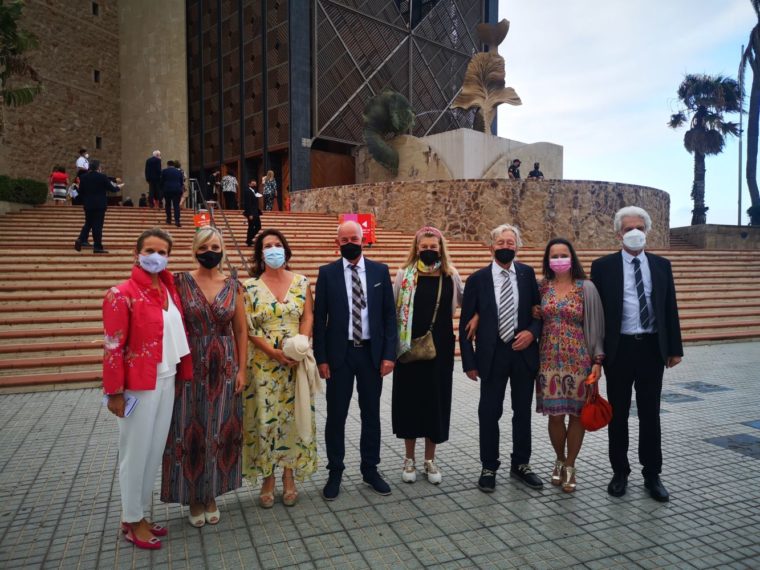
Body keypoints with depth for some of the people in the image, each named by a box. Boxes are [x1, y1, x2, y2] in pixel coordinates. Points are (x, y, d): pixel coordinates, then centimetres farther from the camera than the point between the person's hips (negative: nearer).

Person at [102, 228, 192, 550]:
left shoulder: (169, 290, 7)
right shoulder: (122, 294, -12)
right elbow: (113, 346, -14)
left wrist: (182, 376, 10)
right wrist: (115, 392, -14)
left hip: (166, 381, 7)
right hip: (139, 385, -6)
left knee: (155, 450, 15)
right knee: (136, 451, 7)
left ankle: (141, 513, 31)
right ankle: (132, 520, 25)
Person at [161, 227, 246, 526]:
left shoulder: (233, 285, 3)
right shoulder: (180, 282, -4)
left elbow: (241, 330, 5)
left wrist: (241, 369, 1)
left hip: (224, 369, 2)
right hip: (190, 368, -2)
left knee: (219, 432, 10)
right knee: (190, 433, 7)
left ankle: (211, 495, 29)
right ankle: (194, 497, 27)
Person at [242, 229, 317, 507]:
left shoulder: (301, 282, 4)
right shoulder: (250, 287, -1)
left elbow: (308, 318, 1)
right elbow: (248, 327, -5)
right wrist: (274, 352, -15)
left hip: (297, 363, 1)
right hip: (264, 363, -1)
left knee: (293, 417, 7)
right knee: (265, 419, 3)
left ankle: (289, 479, 22)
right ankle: (267, 481, 19)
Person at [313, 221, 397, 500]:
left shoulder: (380, 271, 2)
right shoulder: (327, 273, -1)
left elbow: (389, 315, 2)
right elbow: (319, 318, -1)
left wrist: (389, 354, -5)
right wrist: (321, 357, -6)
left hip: (372, 353, 1)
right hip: (339, 353, -1)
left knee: (371, 414, 12)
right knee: (336, 415, 8)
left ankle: (370, 469, 29)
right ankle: (335, 472, 24)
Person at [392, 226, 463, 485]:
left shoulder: (451, 276, 2)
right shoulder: (404, 275, -2)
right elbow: (392, 311, 1)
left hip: (440, 348, 1)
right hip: (410, 347, -1)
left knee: (436, 400, 8)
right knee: (410, 400, 7)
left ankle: (430, 460, 24)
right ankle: (409, 459, 24)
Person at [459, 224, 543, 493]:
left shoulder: (527, 274, 2)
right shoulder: (477, 279, -4)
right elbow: (466, 324, -2)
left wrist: (532, 332, -11)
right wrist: (469, 362, -5)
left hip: (523, 352, 2)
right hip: (492, 355, -2)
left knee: (523, 411, 14)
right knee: (489, 413, 6)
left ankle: (521, 464, 31)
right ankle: (489, 468, 22)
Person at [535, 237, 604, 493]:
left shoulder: (586, 288, -3)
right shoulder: (542, 287, 4)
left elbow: (595, 325, -2)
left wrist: (597, 360, -6)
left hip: (578, 360, -1)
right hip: (550, 360, 2)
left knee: (577, 413, 5)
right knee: (555, 414, 3)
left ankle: (570, 466, 22)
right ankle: (560, 460, 26)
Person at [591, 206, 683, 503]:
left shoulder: (661, 265, 7)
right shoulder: (603, 266, -1)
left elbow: (670, 309, 8)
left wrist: (675, 348, 5)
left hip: (652, 348, 2)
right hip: (618, 349, -2)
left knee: (650, 415, 10)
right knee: (618, 414, 9)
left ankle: (652, 475, 23)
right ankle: (620, 472, 24)